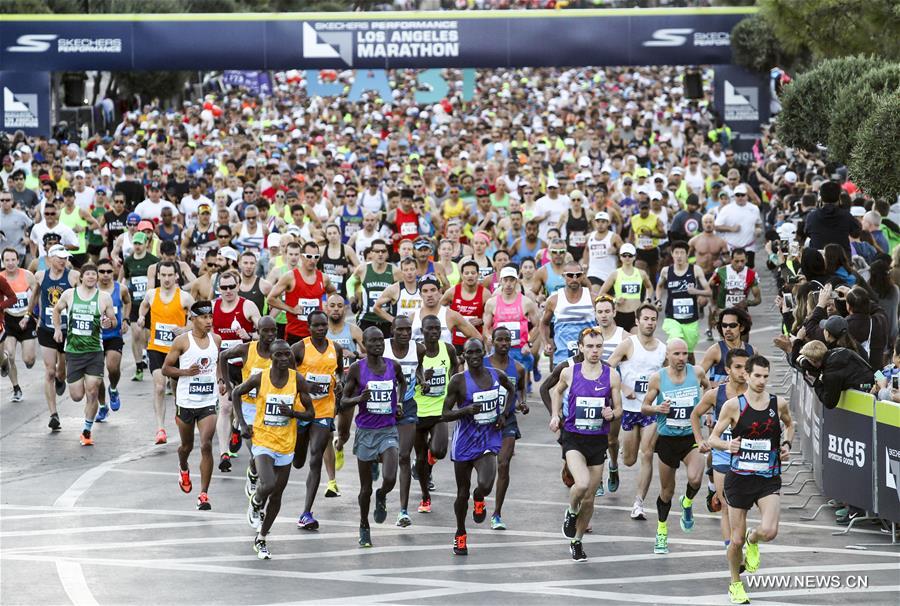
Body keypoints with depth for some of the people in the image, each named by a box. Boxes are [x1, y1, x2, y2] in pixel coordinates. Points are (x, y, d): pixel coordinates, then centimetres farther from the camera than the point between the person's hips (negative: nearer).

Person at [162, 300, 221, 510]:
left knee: (206, 446, -13)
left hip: (208, 402, 1)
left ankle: (203, 494, -11)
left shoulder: (216, 340, 4)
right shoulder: (182, 341, -8)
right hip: (186, 402, -1)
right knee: (187, 445, 16)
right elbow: (165, 369, -3)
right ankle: (183, 469, 52)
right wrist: (185, 372, -19)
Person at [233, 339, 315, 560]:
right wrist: (242, 423, 0)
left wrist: (292, 413, -20)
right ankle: (255, 504, 12)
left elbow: (310, 413, 0)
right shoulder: (259, 378, -10)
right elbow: (236, 393, 8)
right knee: (268, 485, -25)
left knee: (277, 494, 9)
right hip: (263, 440, -3)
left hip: (286, 444, 3)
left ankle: (261, 539, 26)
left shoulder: (297, 380, -6)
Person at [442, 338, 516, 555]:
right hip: (465, 440, -1)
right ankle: (460, 534, 32)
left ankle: (479, 498, 15)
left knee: (485, 486, -23)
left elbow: (512, 390, 21)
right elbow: (445, 414, -8)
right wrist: (466, 410, -25)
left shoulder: (497, 375, -2)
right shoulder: (458, 380, -10)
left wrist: (504, 414, 8)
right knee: (463, 492, 10)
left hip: (488, 440, 1)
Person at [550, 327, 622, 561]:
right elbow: (557, 391, 19)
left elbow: (618, 408, 6)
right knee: (582, 483, -27)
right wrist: (555, 415, 8)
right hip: (573, 438, -2)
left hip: (598, 440, 2)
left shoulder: (611, 376, -1)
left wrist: (612, 413, -15)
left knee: (589, 498, 9)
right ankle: (571, 512, 6)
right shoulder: (569, 372, -3)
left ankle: (576, 541, 30)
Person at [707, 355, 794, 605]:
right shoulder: (733, 405, -7)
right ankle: (735, 584, 30)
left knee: (769, 532, -20)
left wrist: (787, 444, 3)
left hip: (769, 479, 1)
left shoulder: (779, 403, 0)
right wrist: (727, 444, -23)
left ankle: (753, 541, 17)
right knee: (737, 540, 4)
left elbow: (789, 425, 22)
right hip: (739, 478, -1)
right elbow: (713, 438, -2)